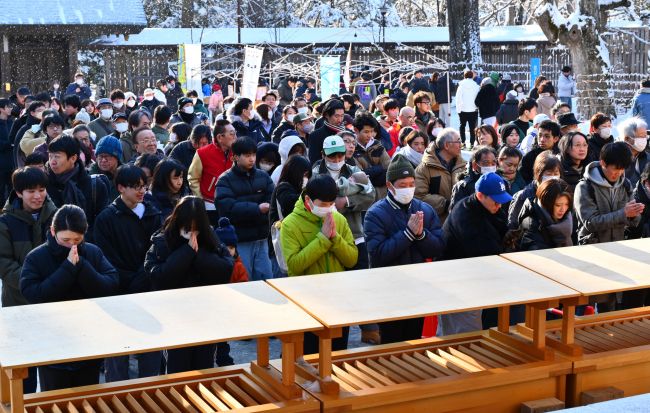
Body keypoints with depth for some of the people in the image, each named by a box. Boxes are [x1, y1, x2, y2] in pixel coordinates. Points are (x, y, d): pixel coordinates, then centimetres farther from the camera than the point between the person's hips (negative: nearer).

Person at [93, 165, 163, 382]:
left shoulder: (153, 215, 8)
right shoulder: (107, 218, -4)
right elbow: (108, 261, -8)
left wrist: (140, 281, -10)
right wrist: (132, 283, -13)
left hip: (149, 293, 4)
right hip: (119, 294, -3)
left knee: (152, 348, 9)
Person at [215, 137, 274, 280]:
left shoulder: (263, 176, 9)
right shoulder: (225, 180, -4)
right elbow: (227, 208, -18)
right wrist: (258, 209, -21)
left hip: (261, 240, 4)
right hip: (239, 242, -4)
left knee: (266, 279, 9)